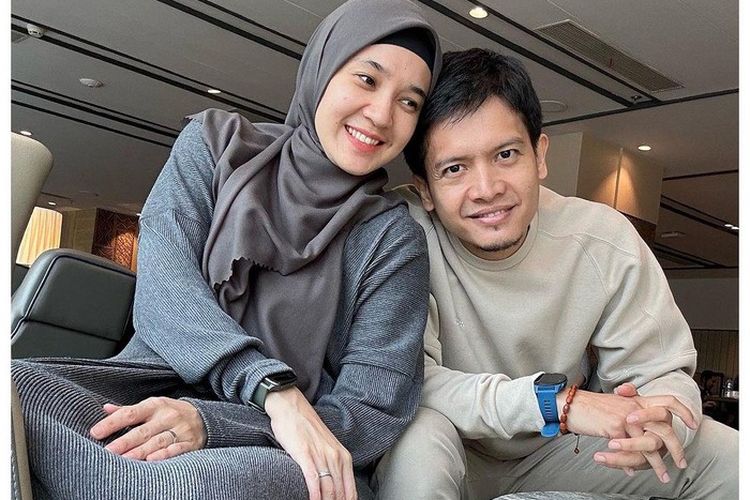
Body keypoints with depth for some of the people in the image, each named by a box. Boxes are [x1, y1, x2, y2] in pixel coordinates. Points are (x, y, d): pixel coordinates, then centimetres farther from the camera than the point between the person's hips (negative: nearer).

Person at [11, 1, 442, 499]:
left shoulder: (395, 238, 2)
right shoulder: (216, 144, 7)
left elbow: (374, 413, -7)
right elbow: (162, 292, -8)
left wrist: (210, 424, -23)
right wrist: (276, 389, -25)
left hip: (283, 455, -1)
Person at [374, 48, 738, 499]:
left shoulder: (606, 242, -15)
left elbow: (662, 373, -8)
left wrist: (657, 427, -33)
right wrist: (556, 399, -37)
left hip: (553, 454, 4)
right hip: (445, 462, -3)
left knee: (729, 457, -8)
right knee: (418, 434, -37)